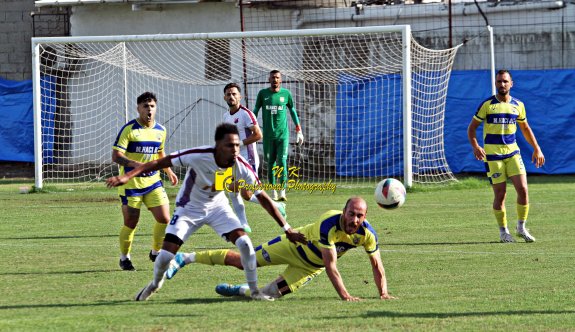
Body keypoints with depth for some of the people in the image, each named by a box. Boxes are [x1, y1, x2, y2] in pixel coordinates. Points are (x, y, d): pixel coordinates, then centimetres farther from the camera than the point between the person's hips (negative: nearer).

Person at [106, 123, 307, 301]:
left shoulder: (241, 167, -24)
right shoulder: (198, 156, -34)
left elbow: (264, 198, -15)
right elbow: (159, 163, -28)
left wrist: (287, 229, -14)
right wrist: (127, 176, -37)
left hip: (217, 206, 2)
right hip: (189, 208, -2)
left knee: (244, 243, -17)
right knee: (166, 253, -10)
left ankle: (255, 291, 1)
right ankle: (155, 284, 24)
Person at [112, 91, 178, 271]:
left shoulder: (160, 131, 8)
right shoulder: (129, 129, -11)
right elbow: (116, 156, -16)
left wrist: (169, 171, 13)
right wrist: (136, 164, -30)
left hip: (153, 181, 5)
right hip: (131, 183, -5)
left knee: (164, 219, -5)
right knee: (131, 223, -2)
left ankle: (156, 253, 18)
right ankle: (124, 258, 20)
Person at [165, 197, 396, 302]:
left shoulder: (367, 233, -25)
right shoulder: (329, 224, -40)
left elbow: (376, 265, -10)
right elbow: (331, 265, -40)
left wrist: (383, 293, -21)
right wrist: (344, 295, -43)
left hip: (312, 267, 4)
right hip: (296, 245, -4)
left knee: (270, 294, -3)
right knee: (245, 261, -1)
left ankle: (238, 290, 28)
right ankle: (185, 258, 12)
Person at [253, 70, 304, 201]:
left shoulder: (286, 94, 4)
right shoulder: (262, 94, 4)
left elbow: (293, 111, 13)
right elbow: (256, 111, 10)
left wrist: (298, 130, 12)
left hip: (283, 134, -1)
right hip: (268, 134, 1)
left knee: (282, 162, -11)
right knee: (271, 162, 4)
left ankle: (282, 192, -14)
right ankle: (273, 192, 13)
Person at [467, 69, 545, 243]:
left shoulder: (518, 105, 8)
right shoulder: (487, 105, -3)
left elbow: (525, 128, 21)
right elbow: (472, 127, -1)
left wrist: (536, 149, 16)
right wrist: (475, 146, -18)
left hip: (512, 152, 3)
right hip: (492, 155, -3)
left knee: (523, 189, -9)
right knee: (500, 194, -3)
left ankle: (521, 227, 8)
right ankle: (503, 232, 12)